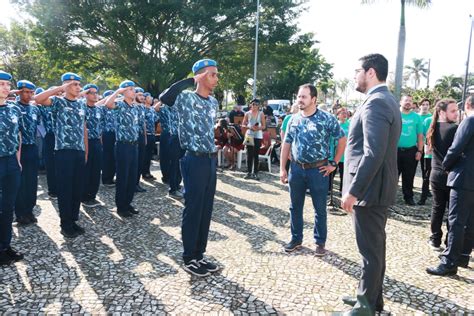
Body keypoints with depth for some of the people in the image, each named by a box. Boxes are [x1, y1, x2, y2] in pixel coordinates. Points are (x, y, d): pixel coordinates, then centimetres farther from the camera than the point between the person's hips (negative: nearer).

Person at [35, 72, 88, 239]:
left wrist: (86, 151, 13)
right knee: (65, 188, 1)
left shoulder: (82, 104, 14)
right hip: (64, 151, -5)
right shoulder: (58, 101, -2)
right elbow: (38, 99, -23)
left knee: (78, 188, 10)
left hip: (80, 151, 5)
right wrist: (60, 88, -20)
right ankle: (65, 224, 12)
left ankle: (73, 220, 23)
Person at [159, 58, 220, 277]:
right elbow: (164, 98, -31)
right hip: (195, 160, -7)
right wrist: (190, 80, -21)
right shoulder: (186, 98, -10)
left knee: (206, 209, 13)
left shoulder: (213, 102, 13)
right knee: (193, 209, 1)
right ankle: (189, 259, 16)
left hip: (210, 159, 8)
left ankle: (199, 255, 26)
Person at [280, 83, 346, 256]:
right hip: (296, 169, 4)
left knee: (320, 209, 7)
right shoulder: (294, 119, 5)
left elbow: (342, 140, -2)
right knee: (295, 207, 13)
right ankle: (296, 239, 29)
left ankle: (320, 242, 22)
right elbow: (286, 144, 9)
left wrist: (334, 163, -4)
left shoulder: (327, 118, -8)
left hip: (318, 170, -4)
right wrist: (282, 169, 5)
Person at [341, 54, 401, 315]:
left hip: (369, 189, -10)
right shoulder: (385, 100, 14)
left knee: (370, 250, 2)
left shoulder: (375, 103, -19)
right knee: (374, 247, 18)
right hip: (377, 187, 10)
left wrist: (353, 191, -22)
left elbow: (373, 154, -27)